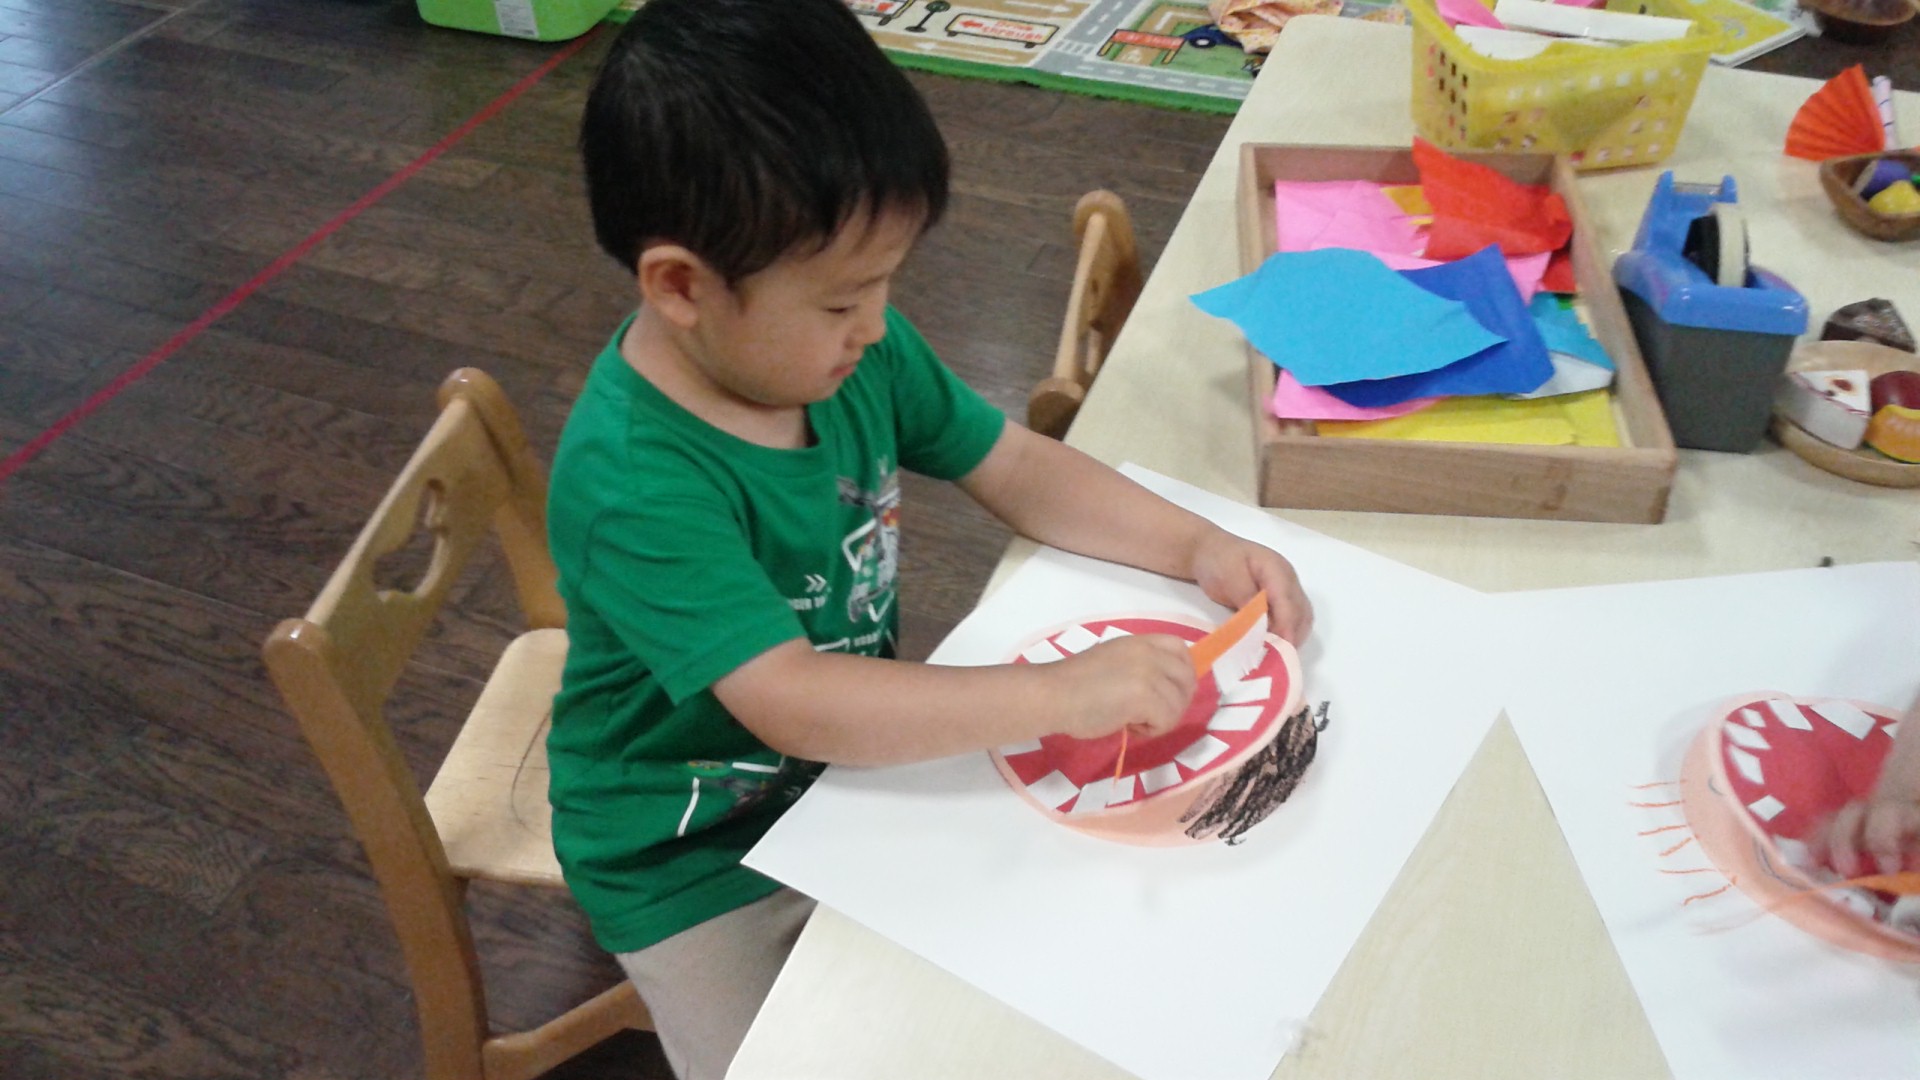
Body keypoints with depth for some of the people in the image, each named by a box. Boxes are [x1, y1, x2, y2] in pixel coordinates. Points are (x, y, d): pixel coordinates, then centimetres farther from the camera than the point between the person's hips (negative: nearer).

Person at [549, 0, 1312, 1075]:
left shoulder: (851, 349, -14)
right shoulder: (634, 482, -35)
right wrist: (1058, 693, -41)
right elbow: (792, 701, -41)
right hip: (699, 862, -6)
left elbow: (1020, 467, -4)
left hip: (857, 753, 6)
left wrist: (1197, 545, -15)